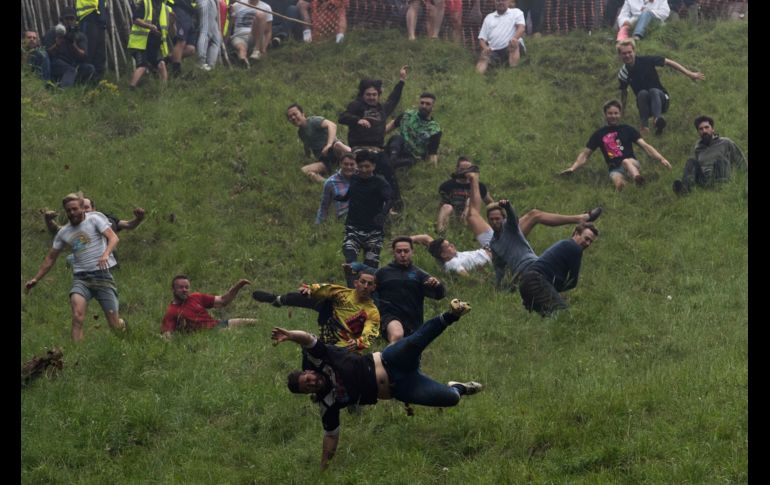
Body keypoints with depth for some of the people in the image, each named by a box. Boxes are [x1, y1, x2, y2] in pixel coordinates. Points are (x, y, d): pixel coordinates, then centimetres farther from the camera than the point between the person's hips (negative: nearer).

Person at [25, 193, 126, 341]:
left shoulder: (95, 218, 0)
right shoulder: (63, 233, 12)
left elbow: (113, 237, -11)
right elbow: (50, 258, 22)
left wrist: (106, 254, -30)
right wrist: (36, 279, 18)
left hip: (102, 275, -3)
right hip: (81, 277, 3)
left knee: (114, 323, 0)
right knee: (77, 317, -24)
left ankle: (122, 325, 36)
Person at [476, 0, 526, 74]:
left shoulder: (516, 12, 17)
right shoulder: (489, 18, 26)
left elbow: (521, 27, -2)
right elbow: (482, 38, 20)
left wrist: (515, 38, -26)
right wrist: (485, 48, -5)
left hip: (511, 46, -2)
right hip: (494, 51, 2)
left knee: (515, 43, -37)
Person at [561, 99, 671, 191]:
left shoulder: (627, 130, 11)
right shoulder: (599, 134, 15)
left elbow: (645, 146, 4)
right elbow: (585, 154, 18)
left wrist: (661, 158, -9)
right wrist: (573, 168, 4)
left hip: (632, 163, -2)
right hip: (615, 169, 2)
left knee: (626, 162, -42)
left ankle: (637, 178, -70)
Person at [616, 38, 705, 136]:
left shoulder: (645, 61, -11)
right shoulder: (623, 74, -3)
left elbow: (669, 62, -7)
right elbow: (624, 92, 12)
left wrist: (689, 73, -12)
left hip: (661, 98, -1)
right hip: (644, 105, 1)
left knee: (653, 91, -35)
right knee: (642, 93, -32)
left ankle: (657, 118, -60)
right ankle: (645, 126, -39)